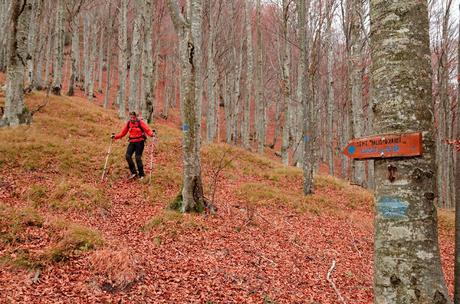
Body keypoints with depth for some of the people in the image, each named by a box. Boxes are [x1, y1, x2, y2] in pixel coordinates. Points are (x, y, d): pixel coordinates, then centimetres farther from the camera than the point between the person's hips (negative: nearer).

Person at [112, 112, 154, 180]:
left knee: (138, 157, -8)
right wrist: (115, 137, -1)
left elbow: (147, 130, -11)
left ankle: (141, 174, 7)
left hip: (140, 142, -5)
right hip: (132, 142, 5)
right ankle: (134, 172, 1)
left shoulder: (140, 122, -7)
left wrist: (151, 134, -31)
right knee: (128, 156, -10)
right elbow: (123, 133, 10)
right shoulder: (128, 123, 6)